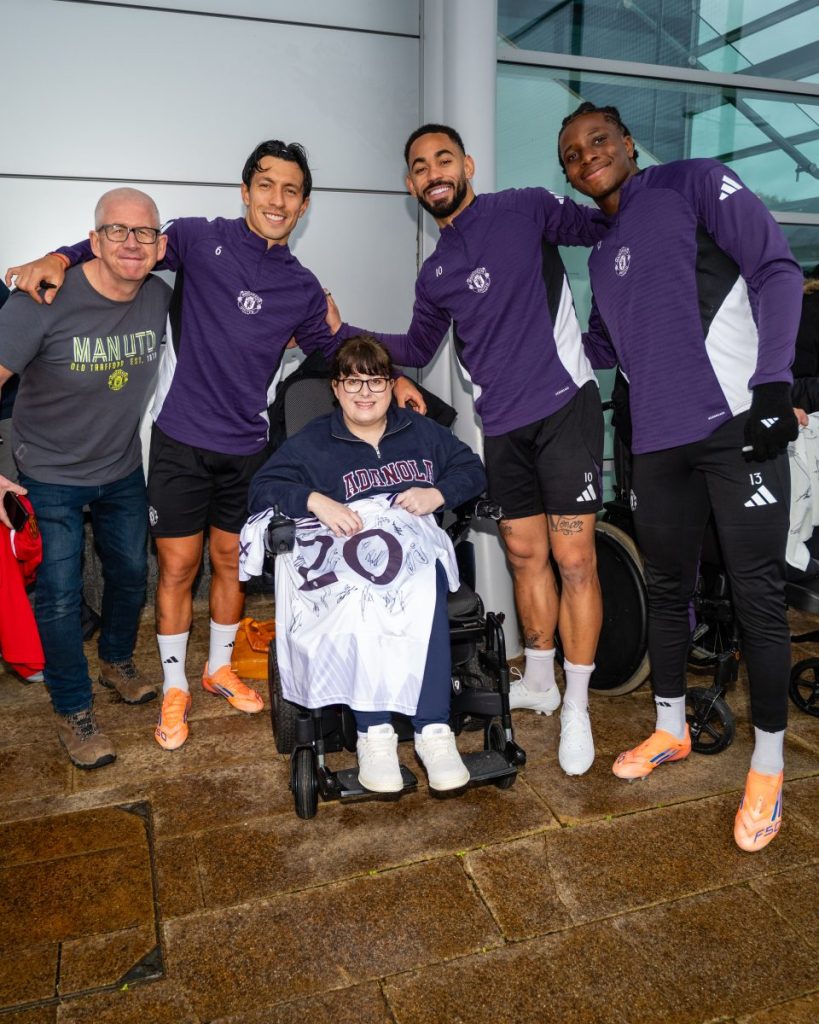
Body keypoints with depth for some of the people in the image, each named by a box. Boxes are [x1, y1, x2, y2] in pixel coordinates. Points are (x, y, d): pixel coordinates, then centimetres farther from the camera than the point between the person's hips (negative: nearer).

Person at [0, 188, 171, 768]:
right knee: (59, 594, 0)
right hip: (50, 475, -4)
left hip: (123, 470, 5)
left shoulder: (160, 298, -10)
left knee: (131, 573, 17)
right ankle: (74, 710, 21)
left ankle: (118, 661, 45)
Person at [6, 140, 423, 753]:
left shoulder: (301, 289, 5)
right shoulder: (200, 239, -4)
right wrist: (60, 258, -12)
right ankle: (175, 687, 25)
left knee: (232, 562, 14)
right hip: (181, 440, -3)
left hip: (247, 448, 3)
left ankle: (220, 668, 37)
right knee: (178, 566, 4)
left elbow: (335, 347, 18)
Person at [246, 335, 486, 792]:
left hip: (414, 546, 1)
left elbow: (473, 469, 21)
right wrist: (316, 501, -12)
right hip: (346, 552, -1)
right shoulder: (313, 442, 17)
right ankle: (375, 732, -33)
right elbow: (263, 488, 6)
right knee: (362, 599, -38)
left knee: (425, 595, -36)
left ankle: (434, 730, -36)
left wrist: (438, 494, 0)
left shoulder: (421, 431, 24)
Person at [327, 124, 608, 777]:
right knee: (525, 555, 12)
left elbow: (608, 231, 5)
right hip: (503, 426, 6)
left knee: (574, 559, -4)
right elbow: (417, 349, 25)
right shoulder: (435, 273, 16)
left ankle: (577, 706, 9)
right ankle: (539, 683, 30)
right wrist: (343, 332, 19)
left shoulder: (526, 209, 0)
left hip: (563, 405, -5)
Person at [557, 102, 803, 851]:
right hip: (659, 440, 6)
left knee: (758, 595, -2)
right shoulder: (604, 255, 20)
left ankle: (769, 765, 15)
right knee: (666, 588, 13)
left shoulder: (696, 185, 3)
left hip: (737, 425, -6)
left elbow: (776, 270, -5)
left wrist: (771, 381, -15)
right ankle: (671, 730, 32)